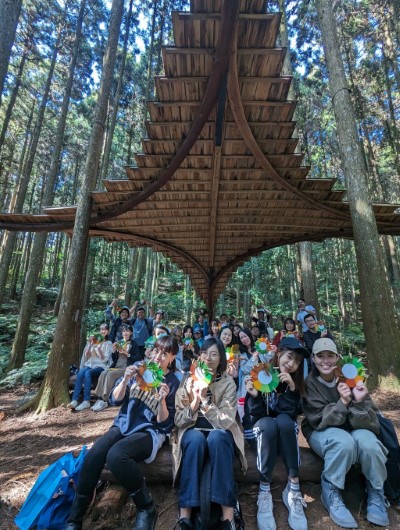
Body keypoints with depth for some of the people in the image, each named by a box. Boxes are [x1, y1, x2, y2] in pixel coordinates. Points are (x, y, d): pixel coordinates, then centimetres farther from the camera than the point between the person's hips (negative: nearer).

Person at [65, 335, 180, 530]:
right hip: (123, 425, 4)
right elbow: (115, 400, 0)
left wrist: (162, 400, -25)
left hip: (149, 432, -3)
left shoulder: (174, 383, -6)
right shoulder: (138, 369, 0)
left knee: (116, 455, -31)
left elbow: (165, 424, -7)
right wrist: (125, 379, -19)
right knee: (94, 455, -25)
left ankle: (147, 508, -10)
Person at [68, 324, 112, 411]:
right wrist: (90, 344, -3)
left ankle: (86, 401, -32)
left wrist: (98, 347, -15)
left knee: (87, 373, -32)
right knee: (80, 373, -28)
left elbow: (105, 359, -7)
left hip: (101, 366, -4)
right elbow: (86, 356, 9)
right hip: (90, 365, 4)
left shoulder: (108, 343, 4)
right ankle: (74, 400, -30)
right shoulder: (93, 342, 15)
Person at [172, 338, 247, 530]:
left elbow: (225, 421, -15)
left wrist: (204, 400, -27)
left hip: (220, 432, -1)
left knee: (216, 437, -35)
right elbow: (179, 420, -5)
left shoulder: (228, 383, -6)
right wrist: (194, 402, -24)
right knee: (197, 439, -33)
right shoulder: (188, 381, -2)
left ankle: (228, 512, -30)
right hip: (193, 430, 1)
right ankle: (185, 513, -30)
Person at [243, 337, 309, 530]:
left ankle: (293, 487, -23)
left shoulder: (295, 381, -7)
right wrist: (254, 396, -36)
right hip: (258, 430, -2)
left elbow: (291, 414, -16)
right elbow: (256, 416, -16)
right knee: (268, 424, -34)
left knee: (284, 420, -30)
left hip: (284, 431, 2)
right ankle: (264, 490, -22)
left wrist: (292, 389, -30)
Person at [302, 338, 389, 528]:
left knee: (368, 442, -31)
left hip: (352, 429, 2)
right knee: (344, 442, -34)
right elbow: (320, 420, -19)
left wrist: (359, 402, -38)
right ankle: (331, 491, -10)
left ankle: (375, 493, -3)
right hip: (322, 431, -2)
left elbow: (371, 422, -15)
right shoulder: (309, 382, -16)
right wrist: (343, 402, -34)